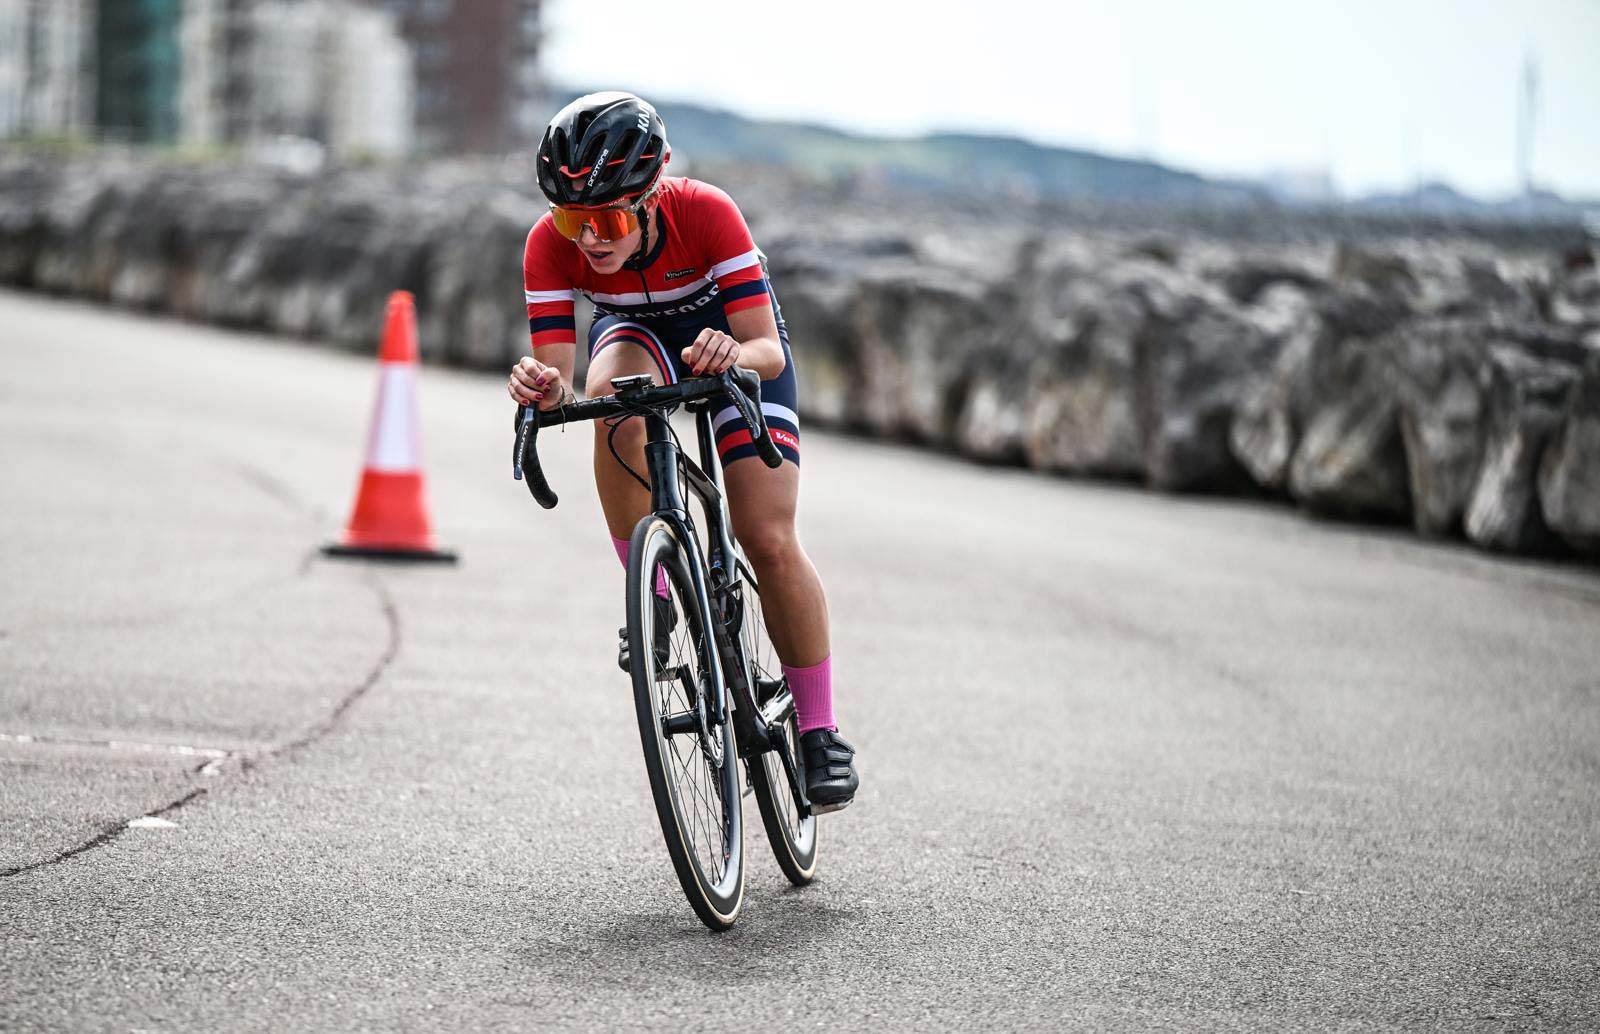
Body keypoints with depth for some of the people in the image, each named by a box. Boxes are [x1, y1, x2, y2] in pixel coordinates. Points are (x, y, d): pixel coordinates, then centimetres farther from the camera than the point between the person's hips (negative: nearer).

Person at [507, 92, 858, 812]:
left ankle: (819, 732, 3)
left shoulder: (706, 213, -36)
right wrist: (543, 388, -54)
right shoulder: (552, 245, -30)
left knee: (770, 542, -14)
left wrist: (735, 355, -56)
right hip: (636, 331, 2)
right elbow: (558, 377, -31)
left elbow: (769, 351, -34)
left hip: (732, 335, -1)